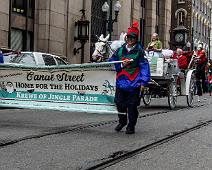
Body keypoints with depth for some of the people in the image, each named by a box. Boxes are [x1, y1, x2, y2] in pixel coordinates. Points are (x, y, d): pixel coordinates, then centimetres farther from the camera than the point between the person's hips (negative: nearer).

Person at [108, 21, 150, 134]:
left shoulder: (139, 51, -2)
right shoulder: (120, 50, 9)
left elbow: (144, 67, -6)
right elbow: (111, 62, 13)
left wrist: (143, 82, -14)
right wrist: (121, 65, -6)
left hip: (134, 83, -3)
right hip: (121, 82, 4)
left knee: (132, 105, 0)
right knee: (120, 103, 8)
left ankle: (131, 126, 15)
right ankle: (122, 121, 33)